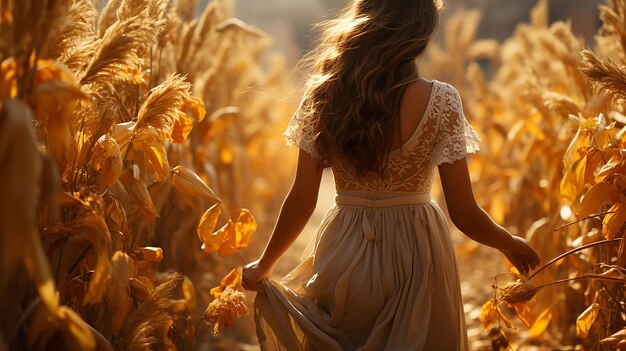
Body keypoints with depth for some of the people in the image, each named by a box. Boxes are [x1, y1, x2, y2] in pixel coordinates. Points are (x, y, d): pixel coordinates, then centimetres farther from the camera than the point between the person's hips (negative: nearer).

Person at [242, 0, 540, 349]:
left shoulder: (324, 96, -7)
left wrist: (265, 265, 11)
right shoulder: (440, 101, -14)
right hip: (415, 254, -2)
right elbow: (465, 215, -11)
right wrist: (511, 244, 9)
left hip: (344, 257, 2)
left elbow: (301, 202, -4)